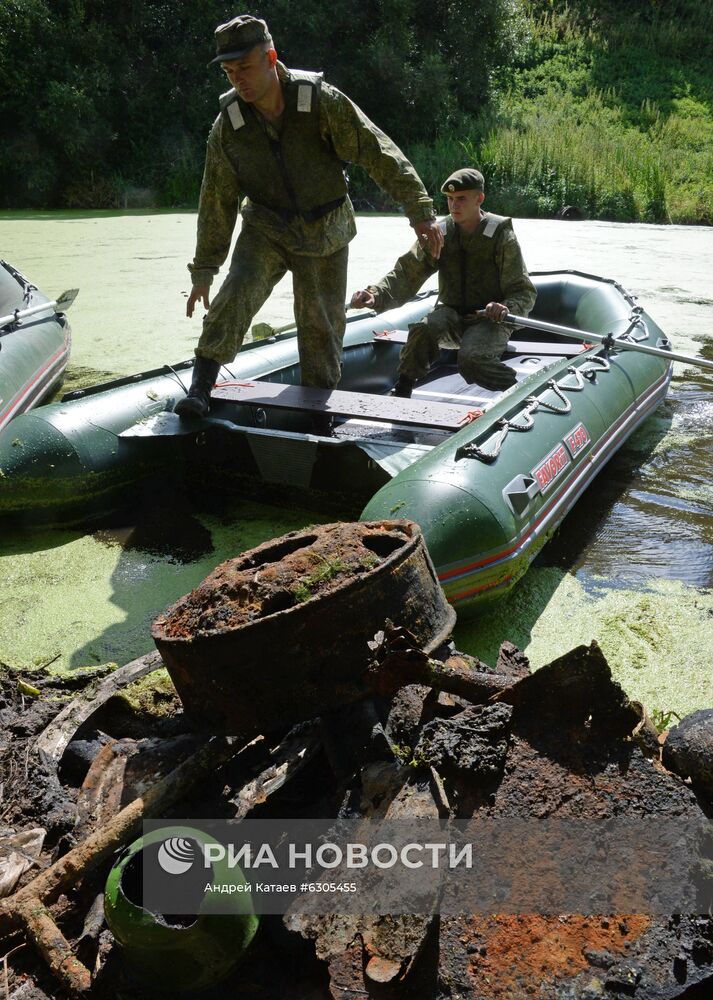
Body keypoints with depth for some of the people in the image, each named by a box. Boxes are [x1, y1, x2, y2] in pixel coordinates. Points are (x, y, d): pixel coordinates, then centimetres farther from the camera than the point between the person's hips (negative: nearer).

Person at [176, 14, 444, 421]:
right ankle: (200, 388, -20)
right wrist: (203, 271, -1)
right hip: (265, 230, 1)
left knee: (322, 326, 6)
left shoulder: (323, 102, -18)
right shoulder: (228, 127, -10)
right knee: (236, 293, -25)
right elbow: (217, 201, -3)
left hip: (325, 235, 0)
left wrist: (421, 211, -26)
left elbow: (380, 153, -18)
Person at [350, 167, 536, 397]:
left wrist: (507, 308, -32)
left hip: (489, 320, -3)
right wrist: (375, 295, -28)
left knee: (470, 360, -34)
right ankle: (402, 392, -16)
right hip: (452, 314, 3)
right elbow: (406, 274, -7)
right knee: (423, 329, -31)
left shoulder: (502, 237, -8)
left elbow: (524, 293, -7)